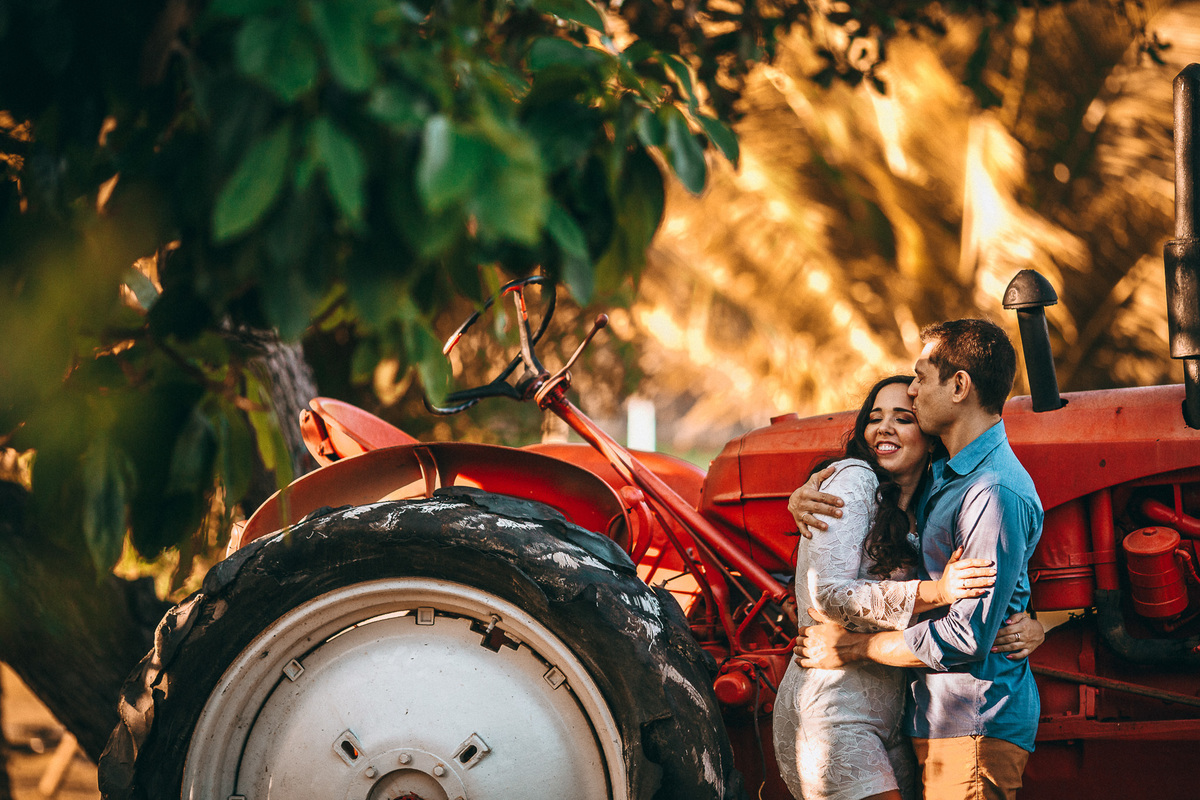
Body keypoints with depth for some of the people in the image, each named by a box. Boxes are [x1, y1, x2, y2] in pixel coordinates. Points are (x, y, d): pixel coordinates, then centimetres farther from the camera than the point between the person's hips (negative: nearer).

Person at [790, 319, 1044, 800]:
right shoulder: (941, 476, 13)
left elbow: (968, 636, -23)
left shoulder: (997, 494, -19)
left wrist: (851, 647, -14)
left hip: (977, 726, -9)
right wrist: (805, 498, 4)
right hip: (937, 719, 9)